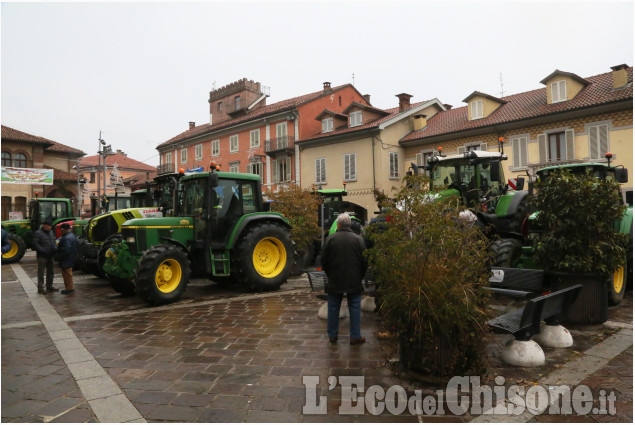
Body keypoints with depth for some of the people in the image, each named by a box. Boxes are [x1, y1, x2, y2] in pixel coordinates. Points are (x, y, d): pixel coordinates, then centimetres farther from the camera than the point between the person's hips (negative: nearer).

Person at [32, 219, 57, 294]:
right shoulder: (38, 233, -11)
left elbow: (53, 242, 22)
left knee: (50, 272, 15)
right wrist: (43, 251, -22)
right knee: (41, 273, 0)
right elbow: (35, 244, -17)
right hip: (42, 257, -8)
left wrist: (55, 248, 3)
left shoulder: (50, 232, 13)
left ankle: (49, 286, 25)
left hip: (50, 256, 8)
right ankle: (40, 288, 7)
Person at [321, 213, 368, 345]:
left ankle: (332, 335, 19)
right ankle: (355, 336, 12)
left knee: (333, 308, 11)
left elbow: (324, 261, -1)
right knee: (355, 308, 9)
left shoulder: (330, 239, -5)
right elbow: (364, 261, -2)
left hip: (334, 281, 0)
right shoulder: (358, 239, -4)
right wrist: (360, 277, 11)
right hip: (354, 282, 0)